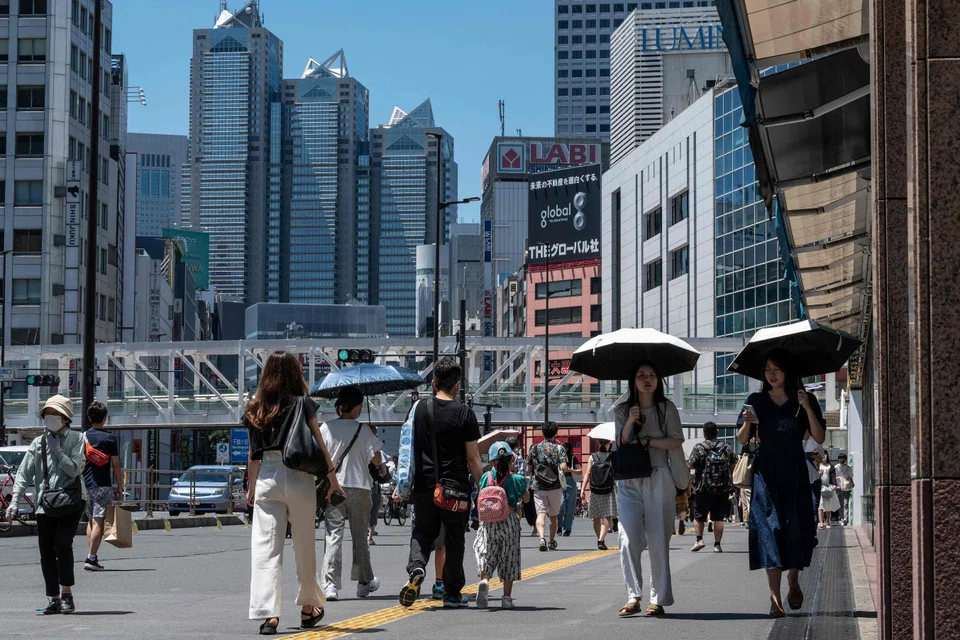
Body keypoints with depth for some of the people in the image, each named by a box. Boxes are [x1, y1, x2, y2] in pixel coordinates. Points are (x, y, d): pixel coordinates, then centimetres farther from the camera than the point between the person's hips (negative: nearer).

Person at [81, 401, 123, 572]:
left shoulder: (82, 437, 6)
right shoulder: (109, 438, -5)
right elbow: (116, 465, -6)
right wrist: (120, 488, 1)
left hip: (85, 485, 5)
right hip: (102, 485, -5)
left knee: (91, 520, 16)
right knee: (98, 522, -6)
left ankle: (91, 556, 14)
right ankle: (91, 559, -12)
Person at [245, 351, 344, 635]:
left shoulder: (255, 409, 8)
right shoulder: (303, 404, 1)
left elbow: (253, 454, 11)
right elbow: (319, 446, 2)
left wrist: (252, 488, 21)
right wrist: (333, 480, 10)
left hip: (266, 478, 1)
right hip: (298, 477, -1)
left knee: (266, 546, -3)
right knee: (304, 545, 12)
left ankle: (269, 613, -14)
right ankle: (308, 608, 26)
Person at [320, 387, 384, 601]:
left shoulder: (325, 428, 0)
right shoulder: (363, 430, -5)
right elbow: (376, 460, -4)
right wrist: (374, 437, 10)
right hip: (359, 487, -1)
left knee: (333, 536, -3)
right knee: (360, 537, 15)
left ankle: (330, 584, -15)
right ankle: (364, 581, 25)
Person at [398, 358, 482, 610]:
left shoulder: (420, 409, 3)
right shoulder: (465, 413, -6)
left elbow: (408, 449, 9)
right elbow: (473, 458, -7)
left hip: (424, 485, 2)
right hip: (455, 486, -2)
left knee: (422, 532, 16)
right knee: (454, 539, 10)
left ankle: (416, 568, -13)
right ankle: (452, 593, 14)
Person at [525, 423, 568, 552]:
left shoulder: (534, 448, 4)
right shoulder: (559, 448, -3)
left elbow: (528, 469, 7)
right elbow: (563, 467, -14)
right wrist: (563, 471, 9)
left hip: (538, 487, 0)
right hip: (555, 486, 0)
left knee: (540, 514, -7)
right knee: (554, 515, 15)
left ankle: (542, 537, -30)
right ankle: (552, 542, 25)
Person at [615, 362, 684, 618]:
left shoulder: (666, 408, 5)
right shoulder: (623, 410, 10)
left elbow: (677, 441, -2)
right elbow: (619, 444, 3)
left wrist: (646, 441, -9)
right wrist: (630, 422, -12)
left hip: (658, 479, -2)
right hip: (629, 481, 2)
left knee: (658, 540, -3)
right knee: (629, 538, -11)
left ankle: (658, 599, 2)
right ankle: (633, 597, -9)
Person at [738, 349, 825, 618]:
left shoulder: (805, 401, 5)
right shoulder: (757, 401, 7)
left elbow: (820, 438, -4)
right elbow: (743, 440, 5)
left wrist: (808, 409, -15)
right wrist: (747, 423, -16)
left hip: (795, 475, 0)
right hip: (766, 474, 0)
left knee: (798, 529, 0)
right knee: (770, 529, -9)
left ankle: (793, 582, 27)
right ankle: (775, 597, -12)